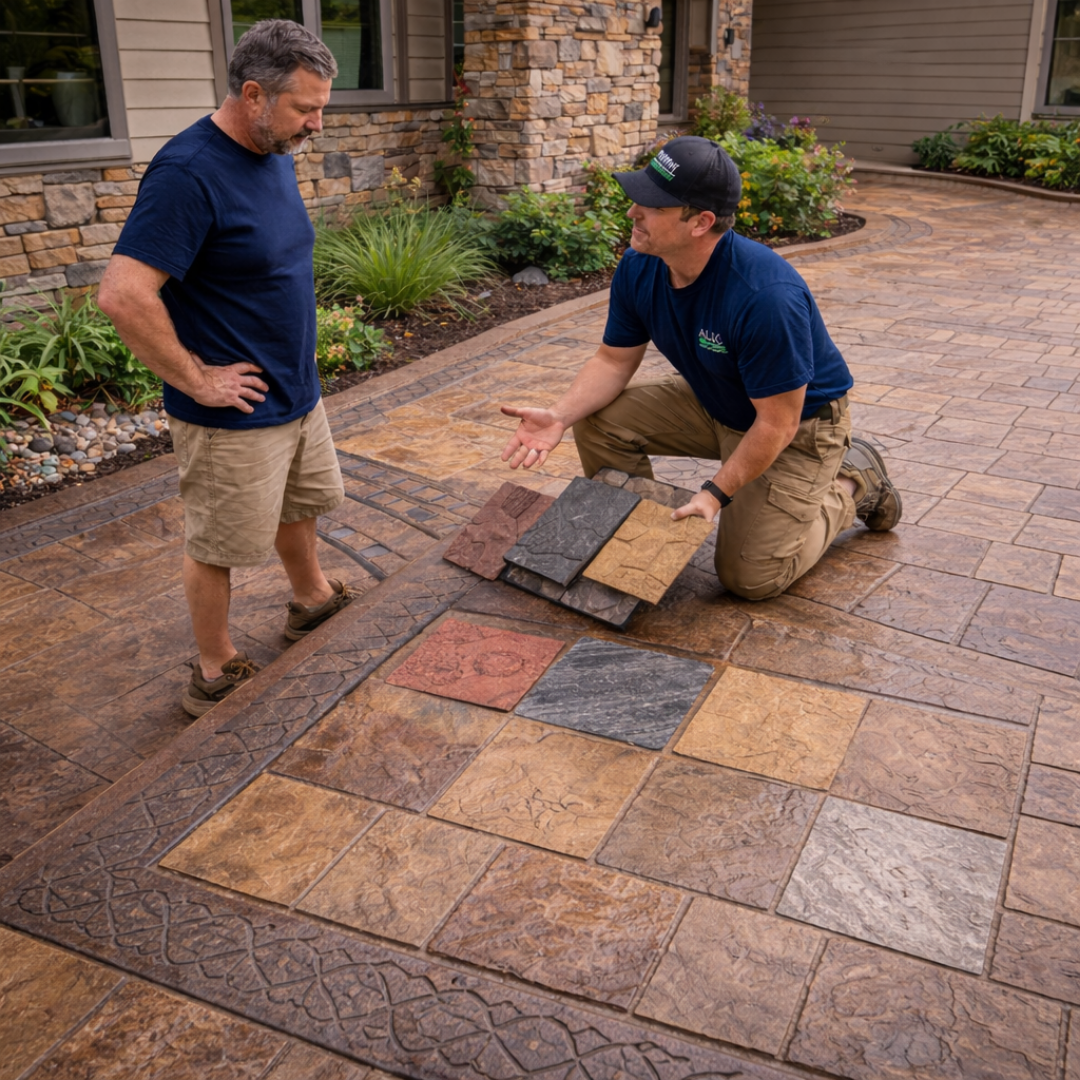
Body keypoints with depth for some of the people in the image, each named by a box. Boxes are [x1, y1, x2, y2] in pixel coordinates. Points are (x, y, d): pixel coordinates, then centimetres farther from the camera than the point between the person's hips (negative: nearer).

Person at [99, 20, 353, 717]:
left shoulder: (277, 157, 5)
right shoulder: (188, 174, -24)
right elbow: (123, 295, -30)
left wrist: (295, 366, 14)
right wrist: (196, 380, -21)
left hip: (299, 394, 9)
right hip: (234, 416, -8)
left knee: (301, 506, 25)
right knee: (220, 547, 7)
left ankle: (312, 600, 48)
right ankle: (217, 671, 25)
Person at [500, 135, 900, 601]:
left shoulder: (764, 296, -37)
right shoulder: (639, 268, -15)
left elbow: (777, 424, -30)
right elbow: (614, 360, -6)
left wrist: (715, 493, -30)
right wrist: (559, 415, -23)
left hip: (797, 423, -6)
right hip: (712, 403, 6)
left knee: (751, 576, -9)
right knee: (598, 421, -13)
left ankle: (853, 481, 13)